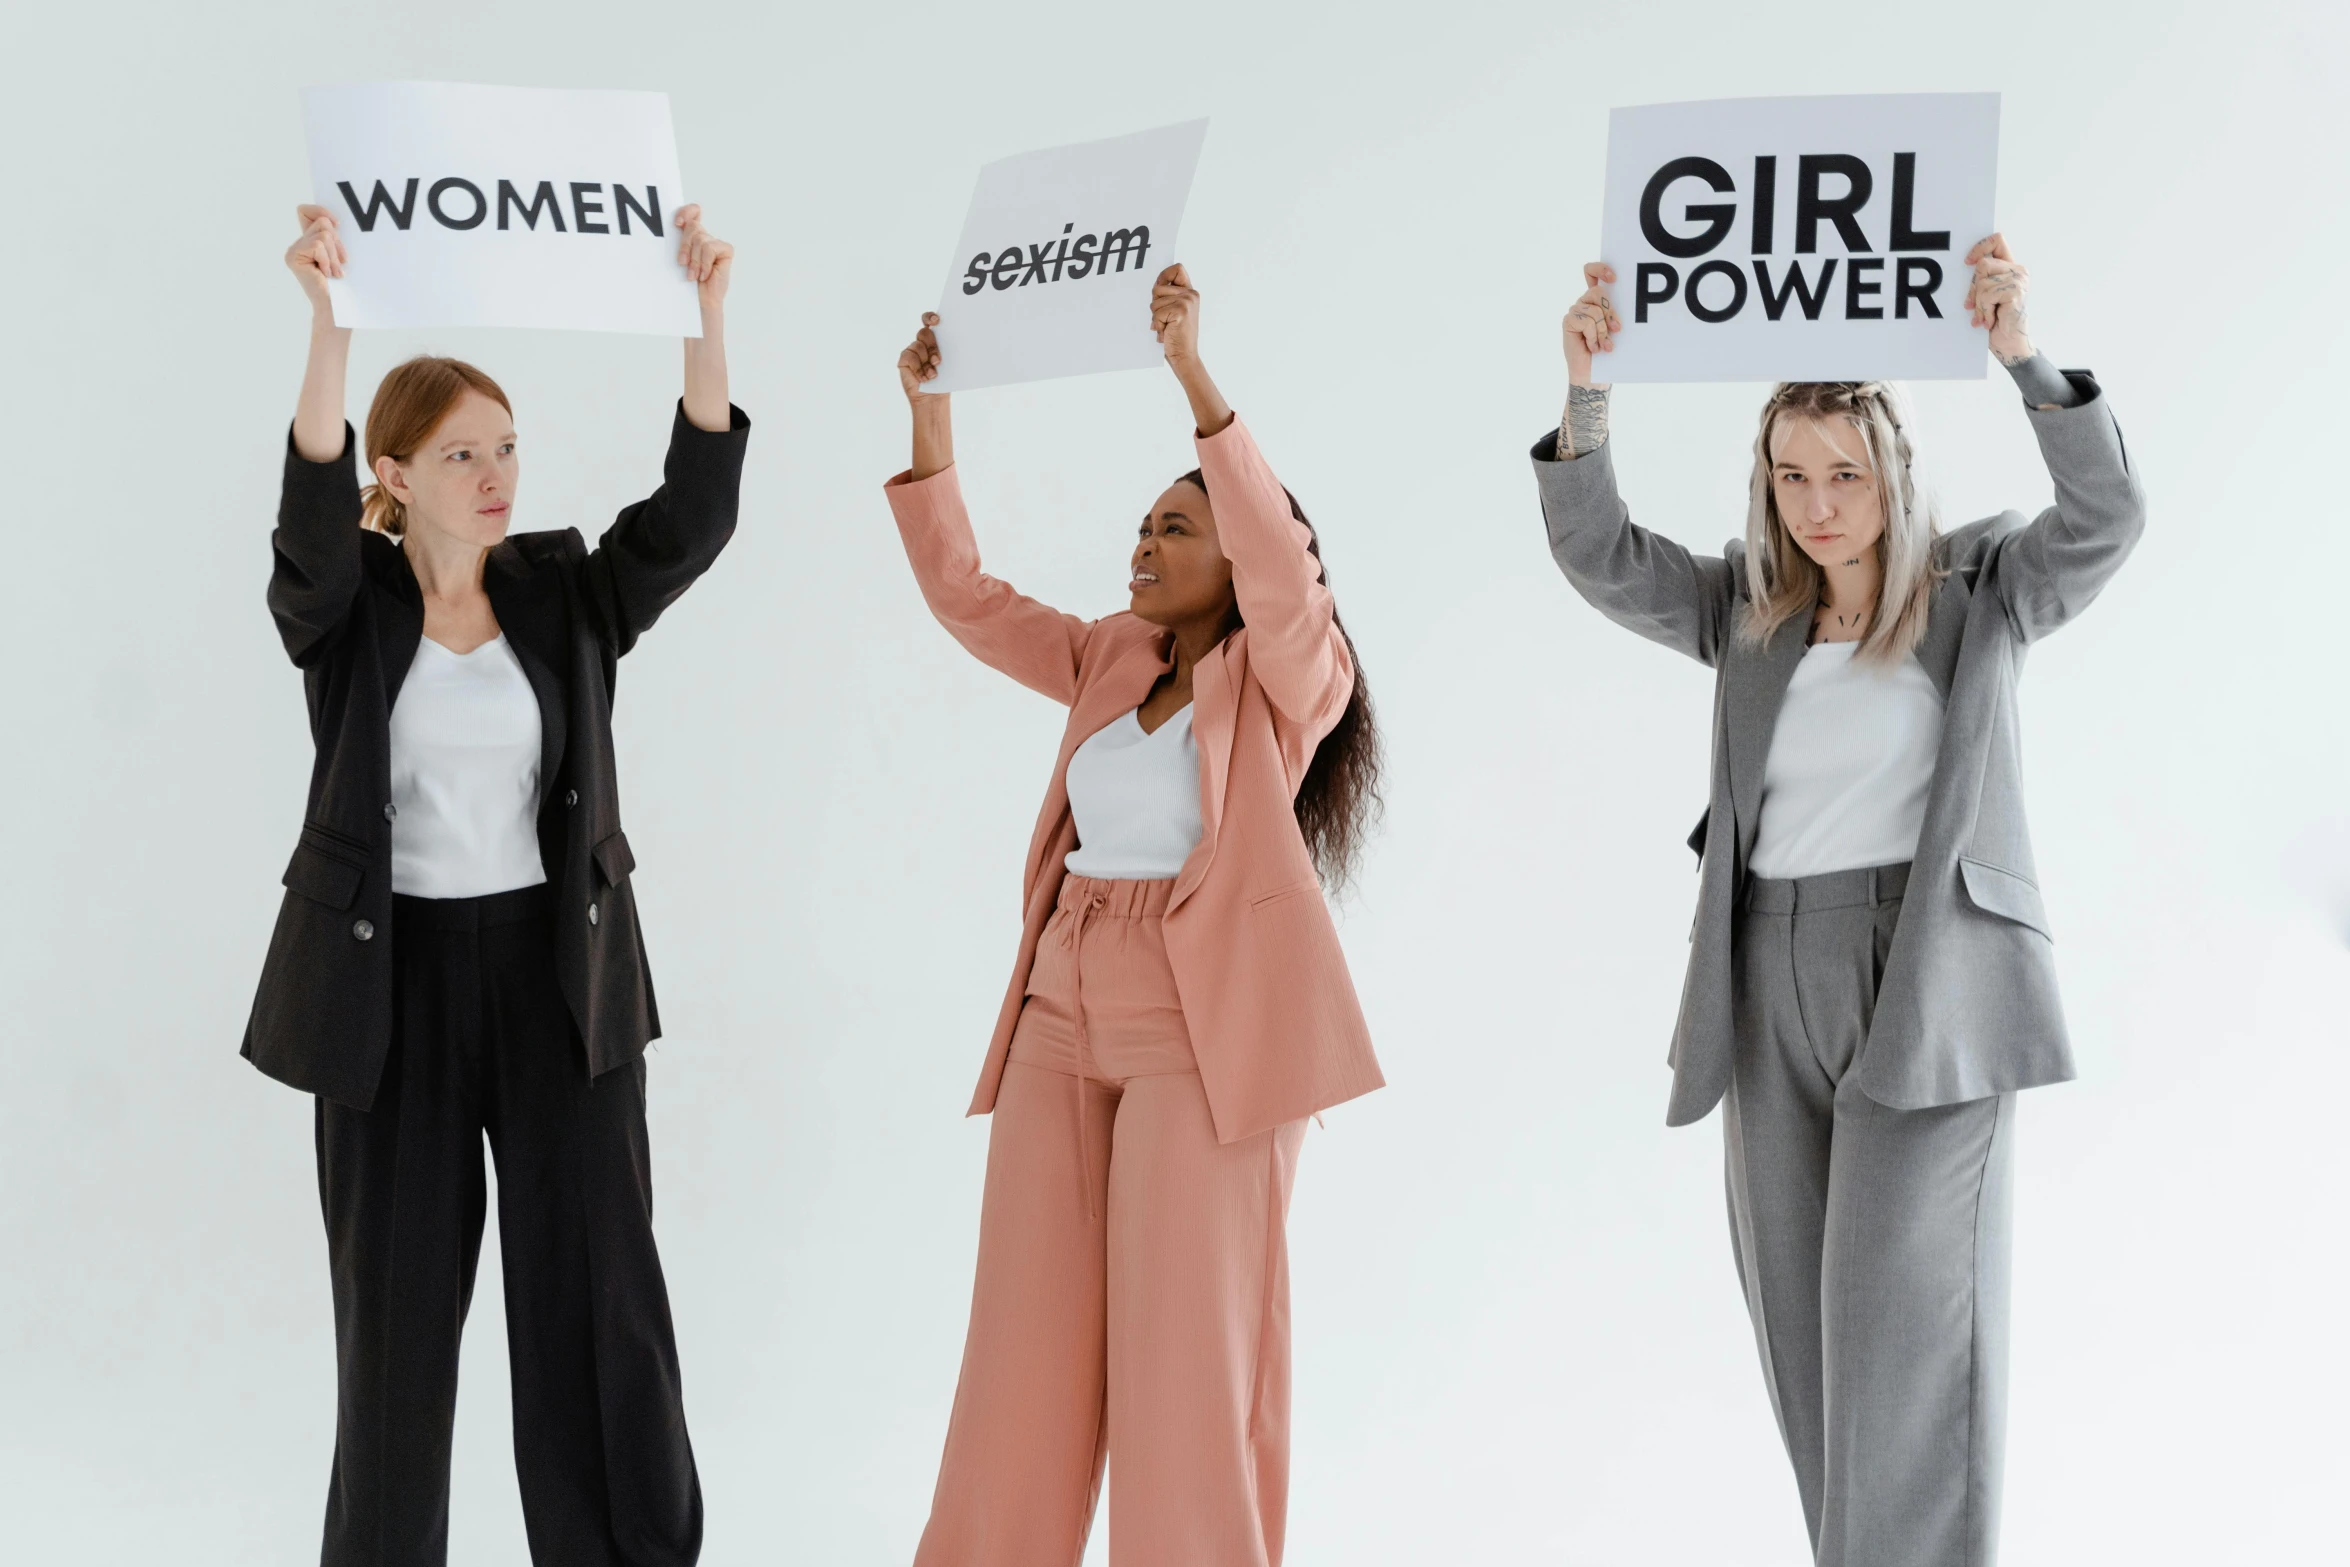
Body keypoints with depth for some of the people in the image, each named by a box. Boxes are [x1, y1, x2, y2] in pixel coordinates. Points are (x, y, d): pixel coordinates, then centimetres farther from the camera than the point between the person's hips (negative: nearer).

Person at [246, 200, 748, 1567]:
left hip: (560, 971, 2)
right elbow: (311, 523, -25)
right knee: (400, 1298, 7)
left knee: (601, 1289, 2)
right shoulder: (344, 609, -3)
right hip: (395, 976, -1)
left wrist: (707, 319, -26)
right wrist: (331, 322, -40)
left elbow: (693, 516, -13)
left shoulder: (568, 594, 2)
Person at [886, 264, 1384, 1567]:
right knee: (1027, 1333, 8)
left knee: (1187, 1344, -3)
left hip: (1206, 1023, -6)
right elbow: (965, 597, 11)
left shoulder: (1291, 674, -3)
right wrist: (932, 421, 1)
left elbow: (1282, 562, -21)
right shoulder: (1109, 660, 14)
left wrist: (1195, 377, -28)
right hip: (1064, 1014, 6)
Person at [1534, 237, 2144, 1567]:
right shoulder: (1749, 608, 11)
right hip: (1774, 981, 5)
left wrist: (2021, 355, -28)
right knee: (1806, 1315, 7)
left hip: (1928, 979, -5)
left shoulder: (1982, 586, 1)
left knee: (1903, 1313, -11)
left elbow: (2107, 518, -15)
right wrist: (1588, 387, -14)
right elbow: (1599, 555, 1)